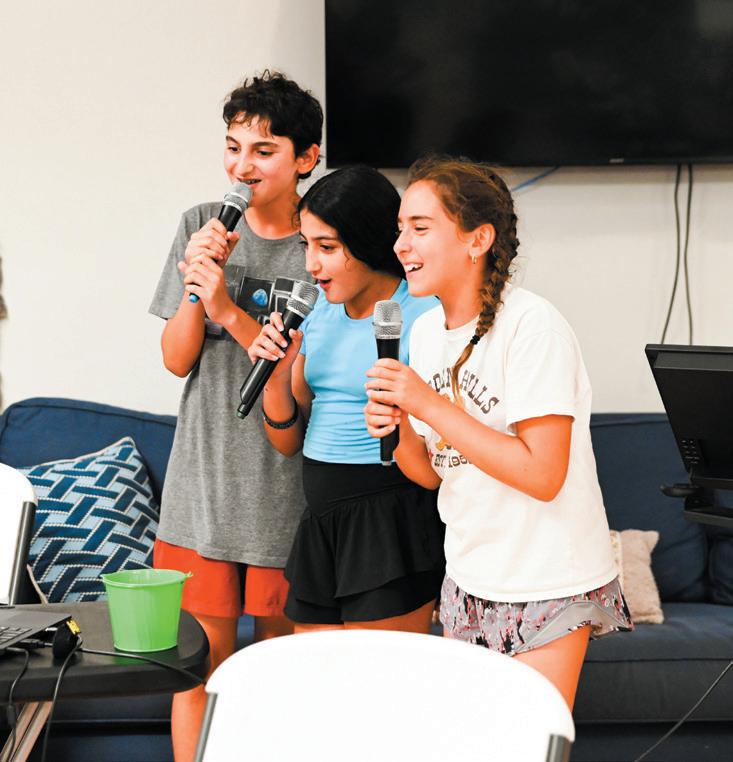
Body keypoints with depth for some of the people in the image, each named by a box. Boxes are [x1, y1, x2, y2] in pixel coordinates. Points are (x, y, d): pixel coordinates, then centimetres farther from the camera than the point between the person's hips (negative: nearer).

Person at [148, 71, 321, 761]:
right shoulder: (202, 227, 2)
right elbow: (177, 360, 2)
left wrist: (231, 309, -21)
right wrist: (195, 282, -15)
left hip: (289, 489, -2)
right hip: (203, 480, 2)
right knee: (200, 659, 5)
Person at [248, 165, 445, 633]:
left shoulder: (423, 314, -12)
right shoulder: (324, 310, 10)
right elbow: (290, 442, 12)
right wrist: (275, 376, -4)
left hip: (393, 522, -7)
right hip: (321, 523, 7)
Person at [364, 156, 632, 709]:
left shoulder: (532, 325, -20)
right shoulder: (426, 331, 3)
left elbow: (542, 474, -26)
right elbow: (432, 473, 9)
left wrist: (428, 403, -24)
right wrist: (396, 428, -13)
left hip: (548, 590, -7)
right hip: (468, 581, 7)